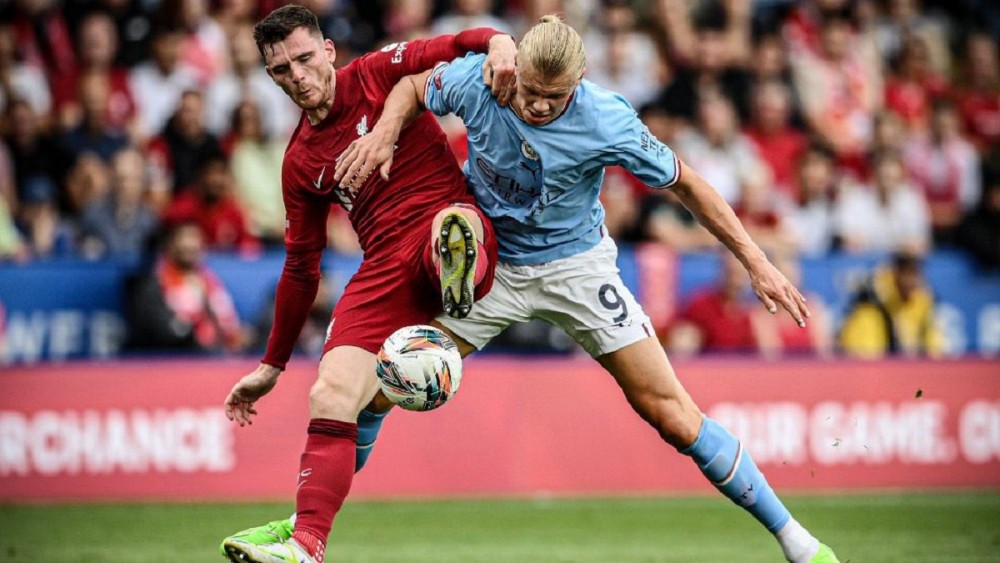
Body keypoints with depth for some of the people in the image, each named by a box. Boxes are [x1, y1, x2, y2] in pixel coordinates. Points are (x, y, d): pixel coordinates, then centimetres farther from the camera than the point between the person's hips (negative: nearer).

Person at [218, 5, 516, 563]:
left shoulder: (380, 73, 8)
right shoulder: (301, 162, 19)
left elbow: (462, 45, 4)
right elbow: (301, 268, 25)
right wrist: (272, 367, 28)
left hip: (457, 219, -3)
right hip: (386, 266, 3)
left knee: (452, 221, -41)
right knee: (329, 398, -14)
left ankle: (459, 265, -75)